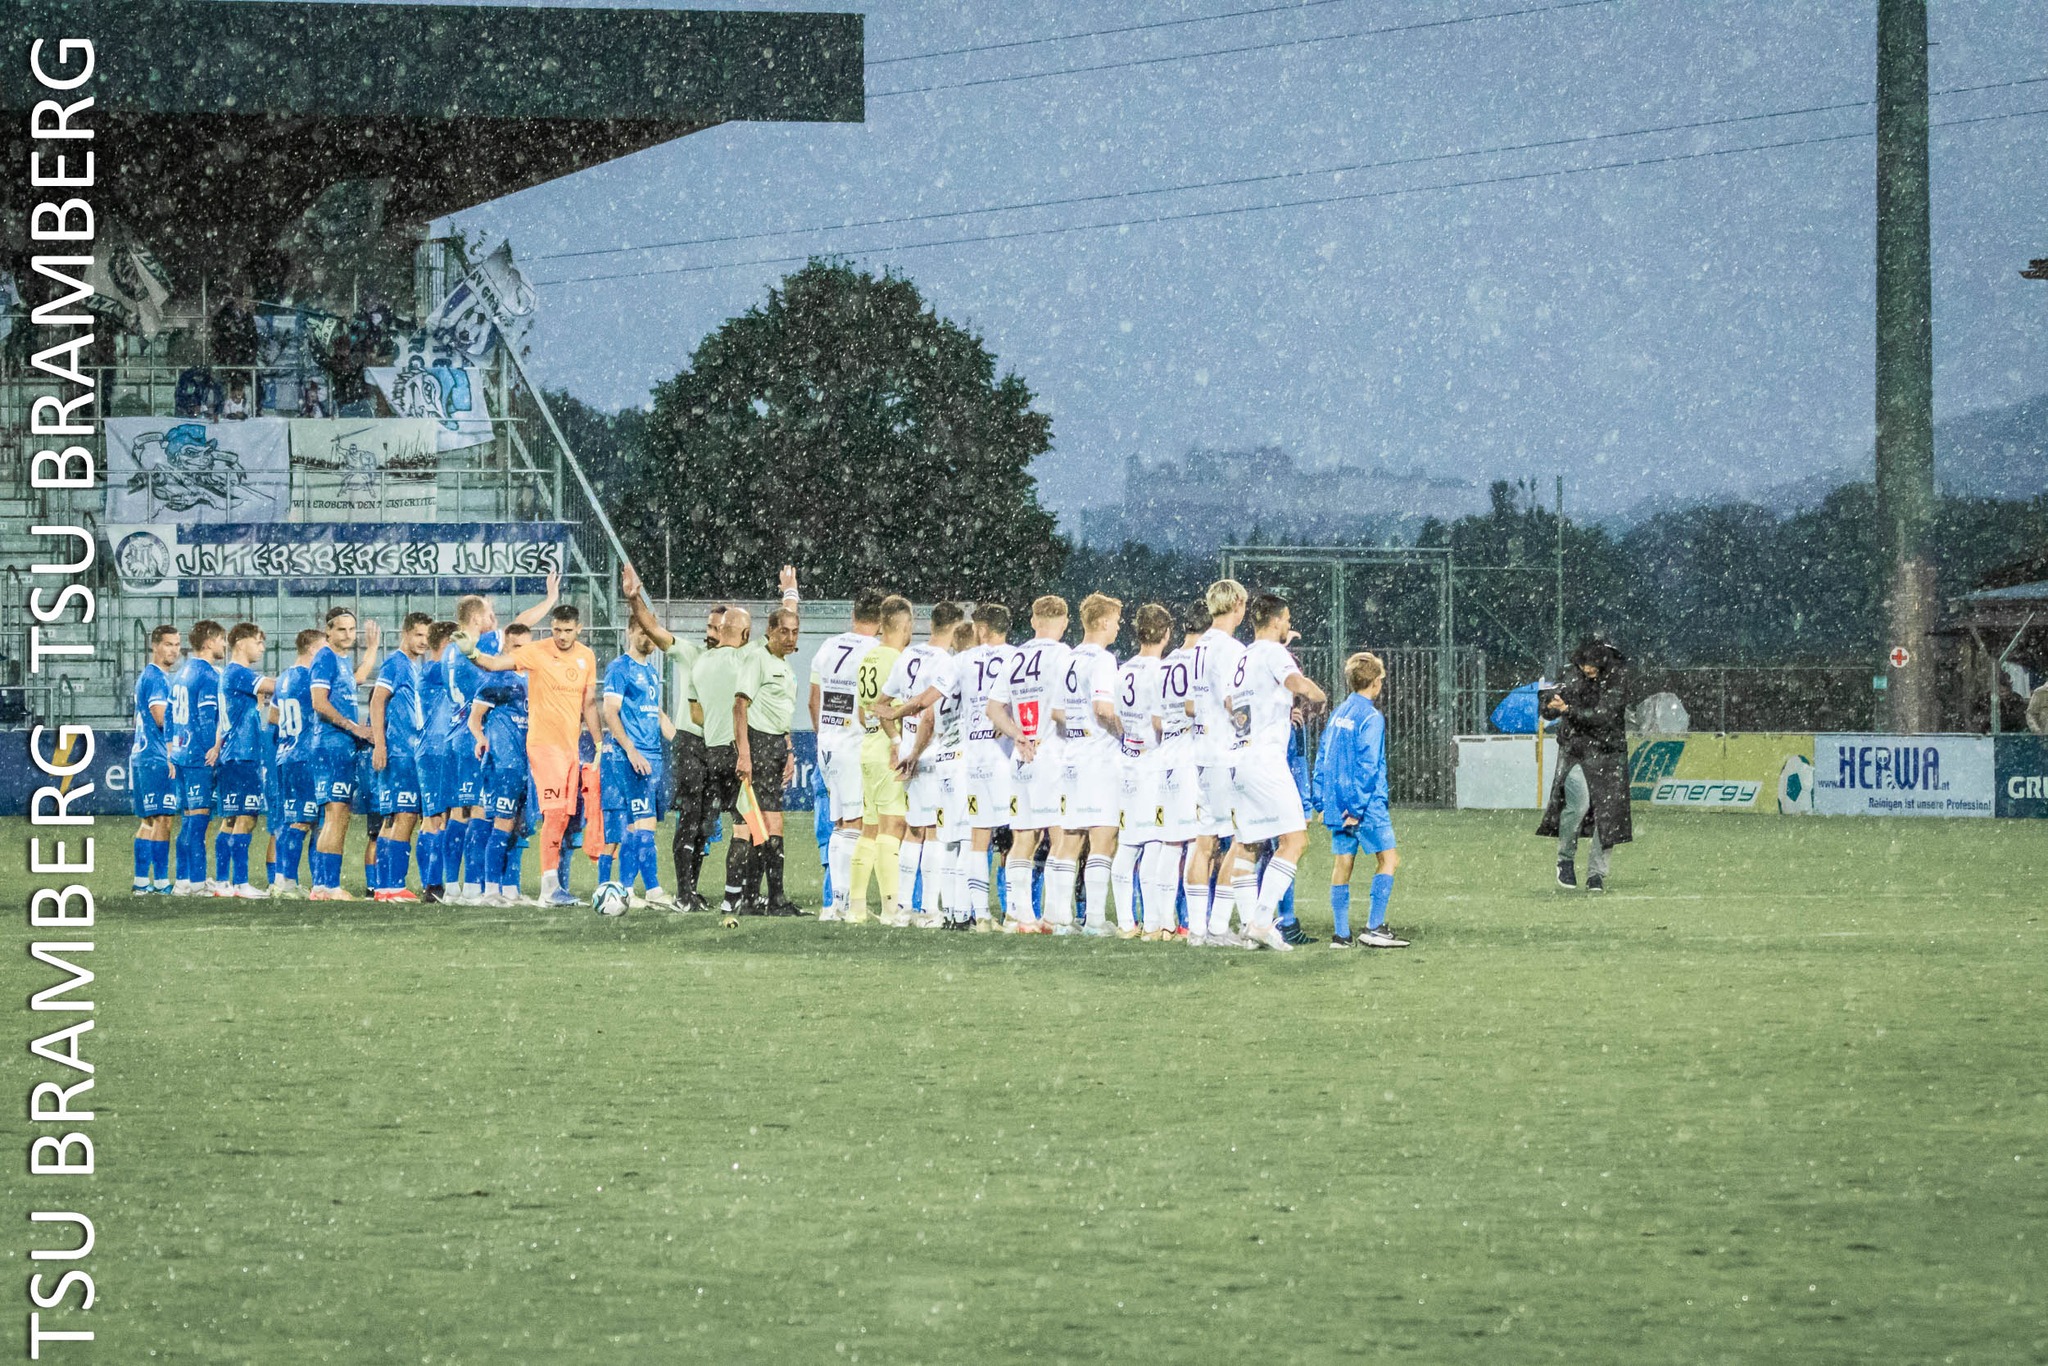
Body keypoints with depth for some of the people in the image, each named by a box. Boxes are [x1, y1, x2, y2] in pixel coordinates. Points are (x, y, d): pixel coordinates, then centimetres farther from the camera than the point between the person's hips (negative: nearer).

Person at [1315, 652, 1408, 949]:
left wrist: (1322, 802, 16)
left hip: (1336, 803, 8)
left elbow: (1321, 760, 14)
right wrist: (1358, 808, -15)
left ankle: (1341, 934, 5)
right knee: (1388, 858, 0)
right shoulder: (1371, 717, -11)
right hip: (1367, 803, -8)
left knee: (1342, 863, 6)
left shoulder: (1338, 714, 12)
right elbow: (1367, 766, -16)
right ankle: (1373, 928, -7)